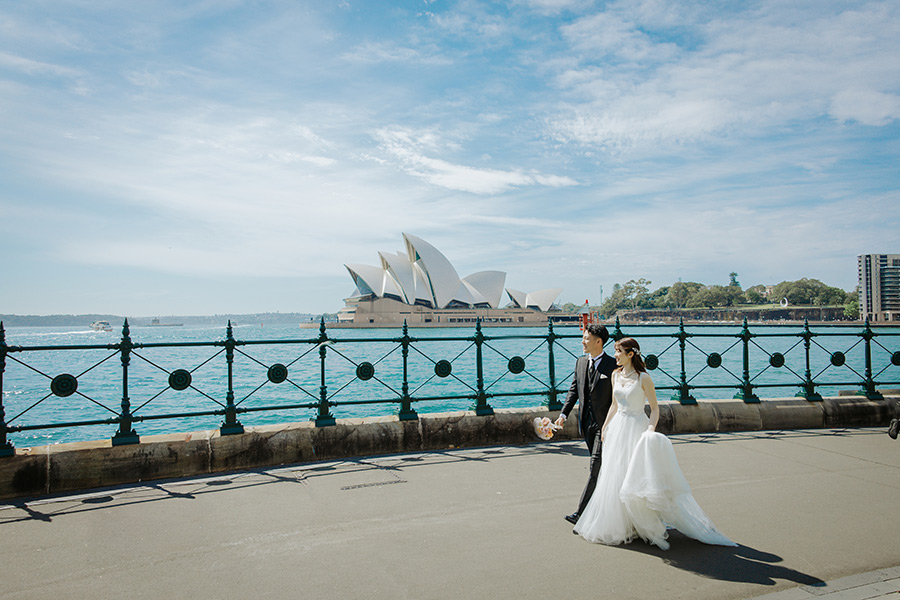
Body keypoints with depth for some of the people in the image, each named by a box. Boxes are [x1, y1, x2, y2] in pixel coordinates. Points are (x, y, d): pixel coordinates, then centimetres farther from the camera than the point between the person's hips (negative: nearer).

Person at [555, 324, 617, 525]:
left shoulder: (613, 365, -10)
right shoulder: (581, 362, 9)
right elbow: (574, 390, 13)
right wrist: (564, 414, 4)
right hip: (587, 422, 6)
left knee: (596, 467, -8)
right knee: (601, 467, 17)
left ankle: (581, 512, -6)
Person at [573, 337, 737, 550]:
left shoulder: (643, 378, -12)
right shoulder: (616, 375, 6)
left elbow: (655, 407, -8)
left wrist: (651, 428, -22)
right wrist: (604, 427, 14)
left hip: (637, 428, -6)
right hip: (617, 428, 6)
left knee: (636, 478, -5)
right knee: (614, 475, 10)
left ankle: (645, 526, 11)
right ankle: (618, 524, 24)